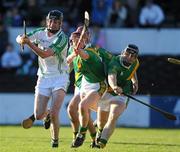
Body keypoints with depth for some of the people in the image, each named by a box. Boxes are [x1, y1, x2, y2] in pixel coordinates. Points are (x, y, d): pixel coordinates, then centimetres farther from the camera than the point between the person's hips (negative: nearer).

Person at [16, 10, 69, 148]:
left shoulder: (62, 38, -15)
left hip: (60, 77, -4)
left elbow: (44, 54, -24)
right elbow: (19, 38, 2)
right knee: (38, 115, -1)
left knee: (54, 113, -20)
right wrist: (21, 39, -22)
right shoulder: (41, 33, 2)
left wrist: (29, 42, -31)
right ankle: (46, 113, 35)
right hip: (44, 78, 4)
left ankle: (55, 140, 2)